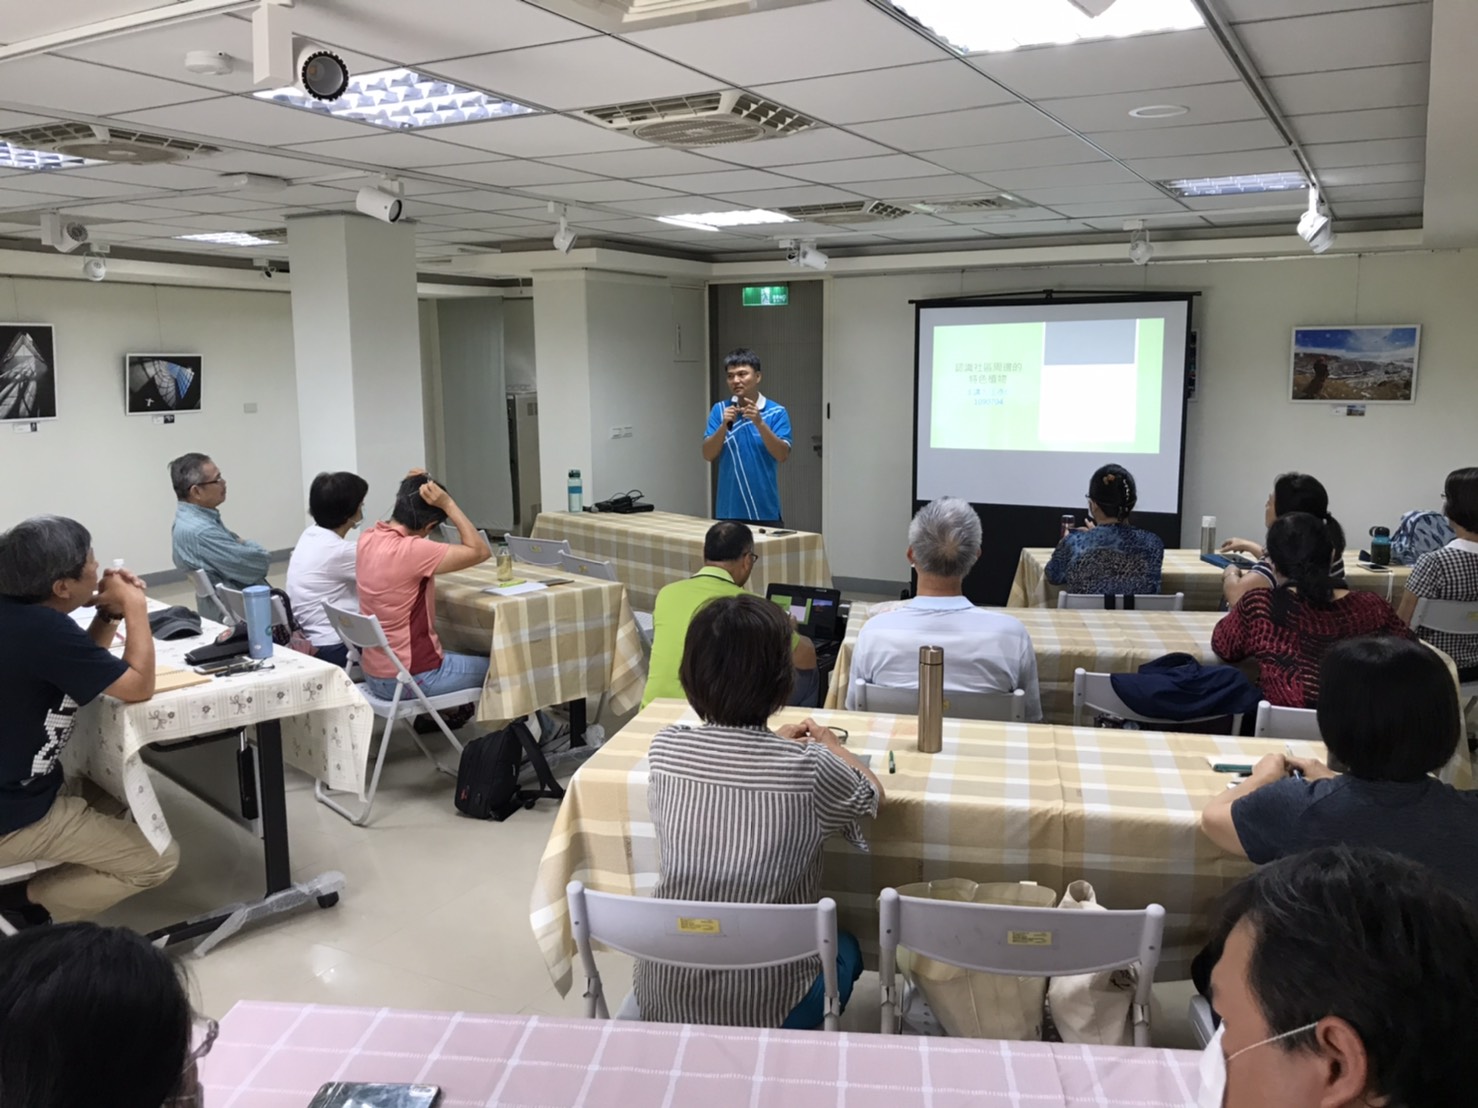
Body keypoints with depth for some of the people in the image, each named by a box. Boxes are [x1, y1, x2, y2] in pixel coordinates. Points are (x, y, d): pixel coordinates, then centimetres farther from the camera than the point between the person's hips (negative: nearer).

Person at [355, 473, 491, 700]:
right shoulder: (411, 551, -26)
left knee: (464, 657, 32)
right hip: (410, 678, -8)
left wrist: (408, 490, 6)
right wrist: (448, 504, -18)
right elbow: (479, 551, -19)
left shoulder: (368, 539, -1)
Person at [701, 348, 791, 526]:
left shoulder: (776, 412, -1)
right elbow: (708, 455, -3)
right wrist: (724, 425, -18)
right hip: (728, 511, 2)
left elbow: (782, 455, -13)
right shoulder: (719, 410, 5)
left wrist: (759, 423, -23)